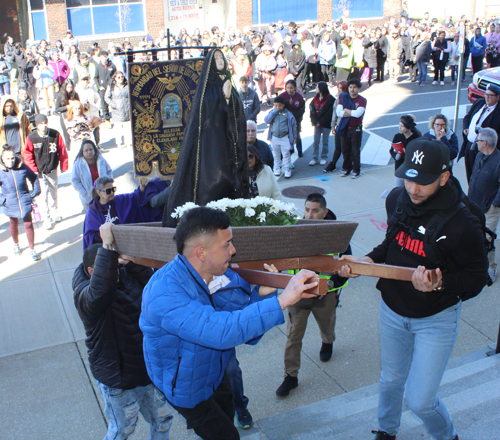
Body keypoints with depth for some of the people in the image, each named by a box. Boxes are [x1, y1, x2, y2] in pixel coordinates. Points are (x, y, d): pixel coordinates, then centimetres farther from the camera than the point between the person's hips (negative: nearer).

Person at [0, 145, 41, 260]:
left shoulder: (22, 167, -10)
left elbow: (34, 178, 7)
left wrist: (35, 192, 2)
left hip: (25, 202, 0)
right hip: (10, 204, 0)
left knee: (28, 225, 4)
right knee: (14, 225, 18)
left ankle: (32, 249, 17)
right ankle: (16, 245, 42)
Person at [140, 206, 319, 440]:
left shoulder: (224, 276, -15)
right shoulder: (165, 294, -39)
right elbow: (221, 331, -50)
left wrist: (261, 294, -27)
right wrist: (281, 300, -51)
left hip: (216, 373, 7)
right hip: (186, 387, -6)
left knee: (226, 419, 28)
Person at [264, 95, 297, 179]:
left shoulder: (288, 114, -2)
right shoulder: (272, 112, 2)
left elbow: (293, 125, 6)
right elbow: (266, 120, -15)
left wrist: (294, 136, 7)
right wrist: (275, 111, -17)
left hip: (285, 137, -2)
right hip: (274, 137, 2)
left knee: (286, 154, -1)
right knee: (276, 155, 12)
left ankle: (287, 170, 7)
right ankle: (277, 169, 25)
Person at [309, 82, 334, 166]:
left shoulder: (330, 99, -9)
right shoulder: (315, 98, 8)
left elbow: (329, 113, -13)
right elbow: (312, 111, 4)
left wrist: (320, 122, -15)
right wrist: (315, 121, -10)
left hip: (326, 124, -4)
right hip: (317, 124, 4)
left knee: (325, 142, 5)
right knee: (316, 142, 4)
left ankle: (323, 158, 16)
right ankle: (314, 158, 10)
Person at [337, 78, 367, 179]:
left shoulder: (362, 100, -4)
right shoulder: (343, 97, 5)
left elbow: (358, 113, -19)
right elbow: (338, 112, -8)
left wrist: (346, 110, -8)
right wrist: (353, 113, -14)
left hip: (356, 129, -3)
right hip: (345, 128, 3)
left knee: (356, 151, 2)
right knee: (345, 150, 10)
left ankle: (356, 170, 12)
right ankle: (346, 169, 23)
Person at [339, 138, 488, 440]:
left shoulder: (462, 224, -28)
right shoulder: (397, 199, -9)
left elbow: (477, 278, -16)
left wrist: (439, 284, -34)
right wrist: (368, 261, -7)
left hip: (435, 319, -5)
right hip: (392, 310, 5)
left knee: (420, 400, 1)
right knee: (391, 381, 23)